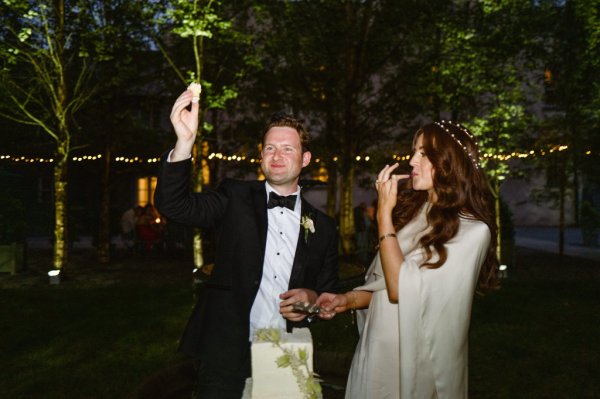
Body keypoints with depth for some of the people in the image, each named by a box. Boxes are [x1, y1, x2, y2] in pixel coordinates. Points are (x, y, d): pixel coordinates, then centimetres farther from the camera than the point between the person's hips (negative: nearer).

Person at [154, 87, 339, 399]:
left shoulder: (321, 226, 7)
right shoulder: (236, 199, 0)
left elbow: (329, 293, 13)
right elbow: (173, 204, -14)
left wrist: (312, 298, -10)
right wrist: (184, 141, -29)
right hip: (227, 353, -2)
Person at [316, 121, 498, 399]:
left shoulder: (473, 231, -16)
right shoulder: (411, 210, 3)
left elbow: (402, 289, -21)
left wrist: (384, 213, -17)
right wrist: (348, 299, -6)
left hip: (416, 363, -5)